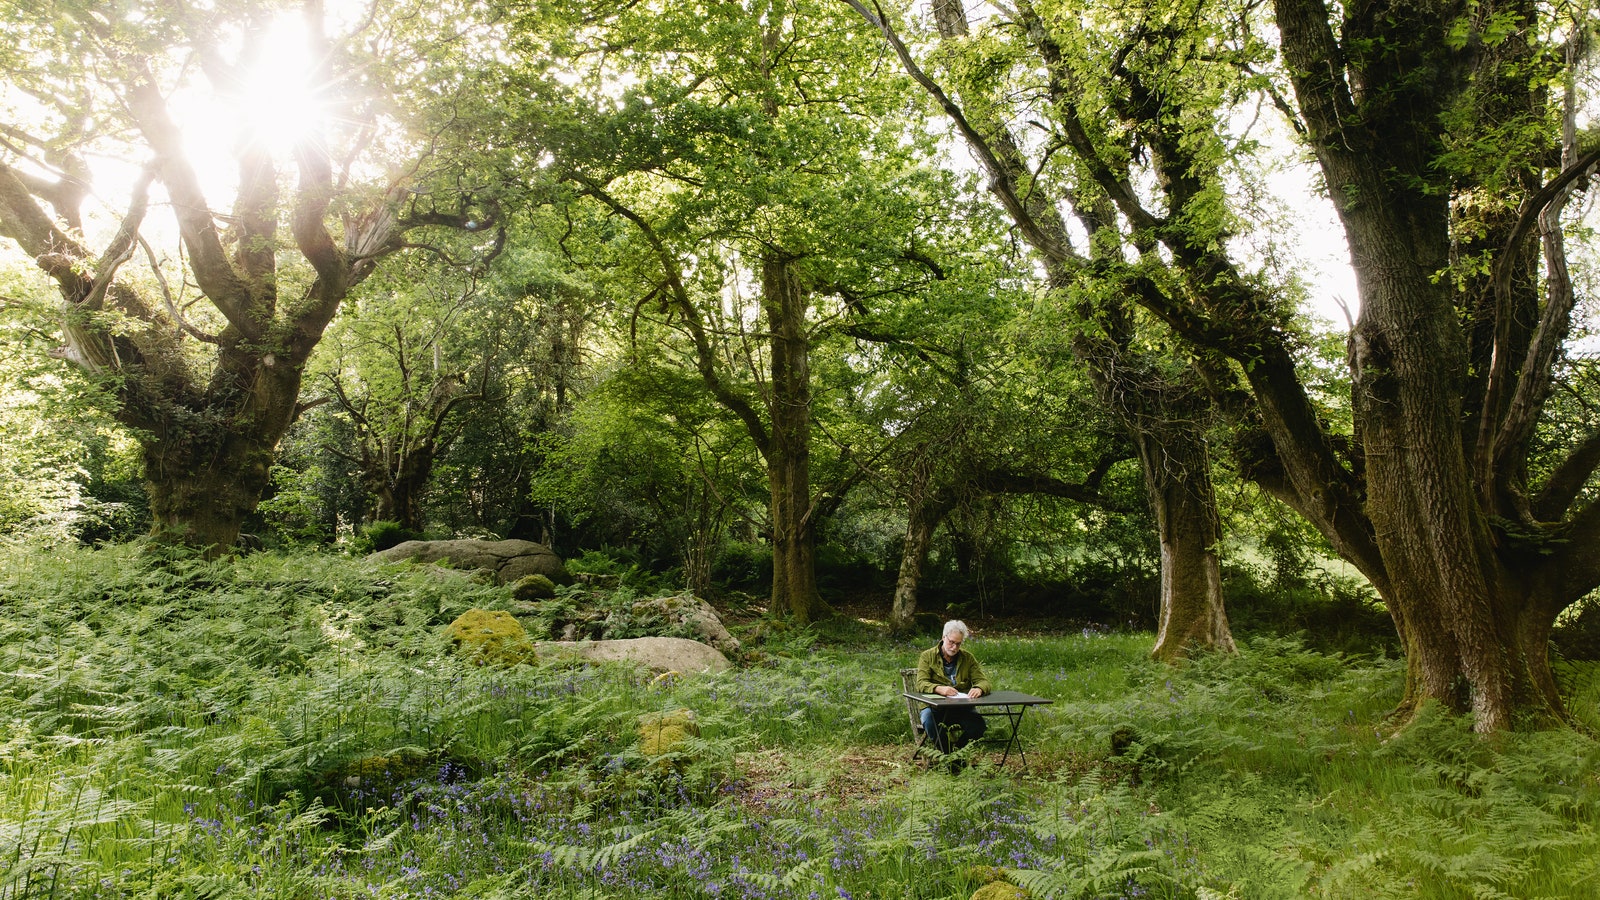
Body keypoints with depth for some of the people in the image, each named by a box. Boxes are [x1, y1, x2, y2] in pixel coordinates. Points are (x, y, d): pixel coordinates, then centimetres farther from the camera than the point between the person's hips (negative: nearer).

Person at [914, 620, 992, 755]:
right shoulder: (927, 656, 2)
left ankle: (958, 750, 0)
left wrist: (979, 689, -24)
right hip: (935, 707, -2)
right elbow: (921, 684, -11)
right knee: (928, 718, -35)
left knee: (979, 724, -27)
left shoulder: (968, 657, 11)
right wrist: (939, 689, -34)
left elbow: (984, 681, 3)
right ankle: (945, 752, -11)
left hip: (962, 708, 2)